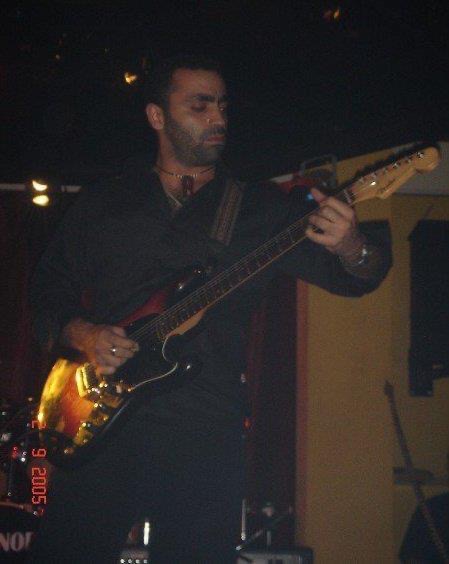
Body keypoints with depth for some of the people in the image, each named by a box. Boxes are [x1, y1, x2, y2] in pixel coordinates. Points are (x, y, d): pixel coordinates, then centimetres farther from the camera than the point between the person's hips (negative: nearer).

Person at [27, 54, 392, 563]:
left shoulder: (260, 208, 10)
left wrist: (351, 248, -20)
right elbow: (48, 290, 15)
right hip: (103, 423, 1)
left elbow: (354, 277, 5)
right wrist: (79, 334, -7)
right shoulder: (101, 204, 13)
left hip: (206, 436, 0)